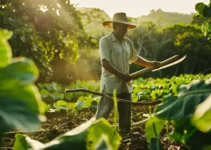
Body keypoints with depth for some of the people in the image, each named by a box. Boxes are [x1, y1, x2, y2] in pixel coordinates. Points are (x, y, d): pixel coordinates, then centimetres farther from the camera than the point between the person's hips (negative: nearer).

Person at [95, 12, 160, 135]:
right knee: (103, 114, -3)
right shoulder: (105, 41, -9)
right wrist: (121, 75, -19)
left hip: (125, 84, 7)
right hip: (110, 84, -7)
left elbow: (135, 58, 23)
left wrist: (150, 64, 10)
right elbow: (105, 63, -18)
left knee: (126, 114, 11)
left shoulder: (127, 42, 12)